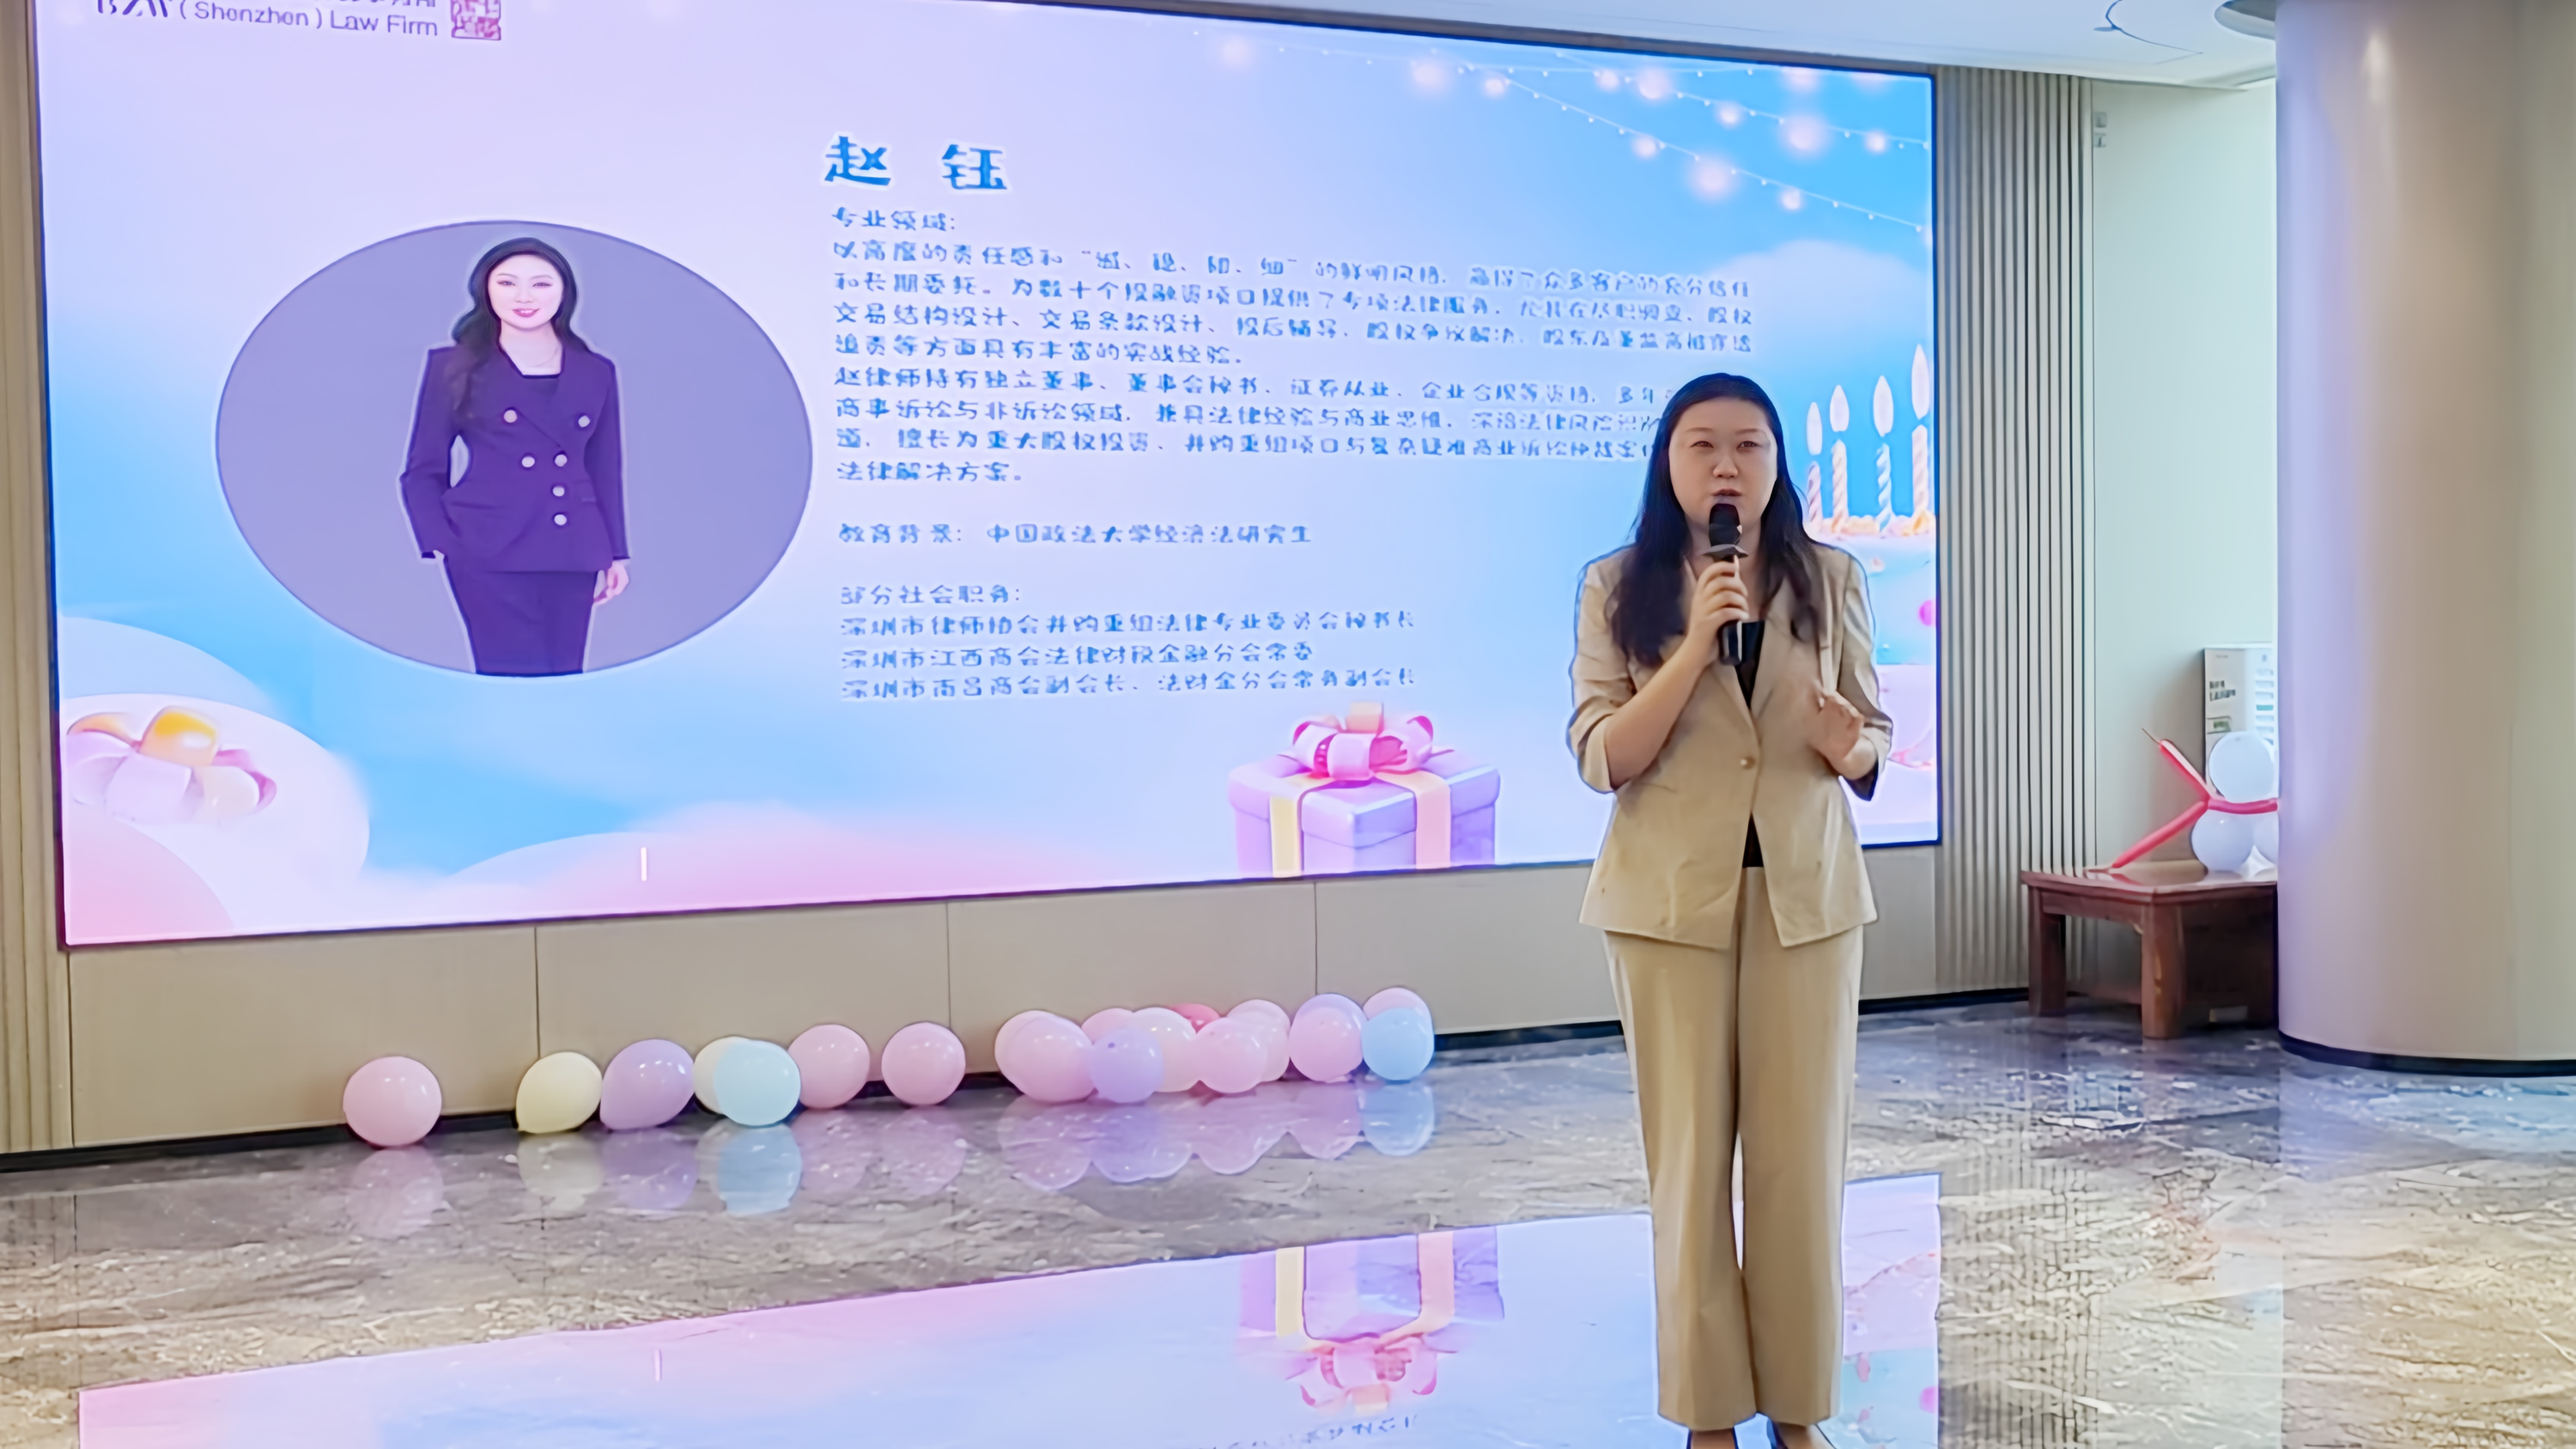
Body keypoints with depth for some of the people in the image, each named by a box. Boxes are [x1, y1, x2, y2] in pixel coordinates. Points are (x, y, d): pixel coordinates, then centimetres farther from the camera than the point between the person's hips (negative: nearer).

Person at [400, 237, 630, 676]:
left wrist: (615, 553, 14)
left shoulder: (596, 372, 12)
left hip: (571, 554, 4)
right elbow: (423, 471, 4)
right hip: (489, 551, -3)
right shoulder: (455, 367, 4)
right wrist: (438, 546, -9)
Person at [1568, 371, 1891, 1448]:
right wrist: (1695, 644, -19)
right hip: (1672, 896, -1)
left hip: (1807, 892, 2)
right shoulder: (1618, 588, -1)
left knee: (1801, 1153, 3)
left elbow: (1872, 752, 9)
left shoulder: (1829, 579, 4)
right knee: (1689, 1153, 2)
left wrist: (1844, 743, -15)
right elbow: (1602, 759, -9)